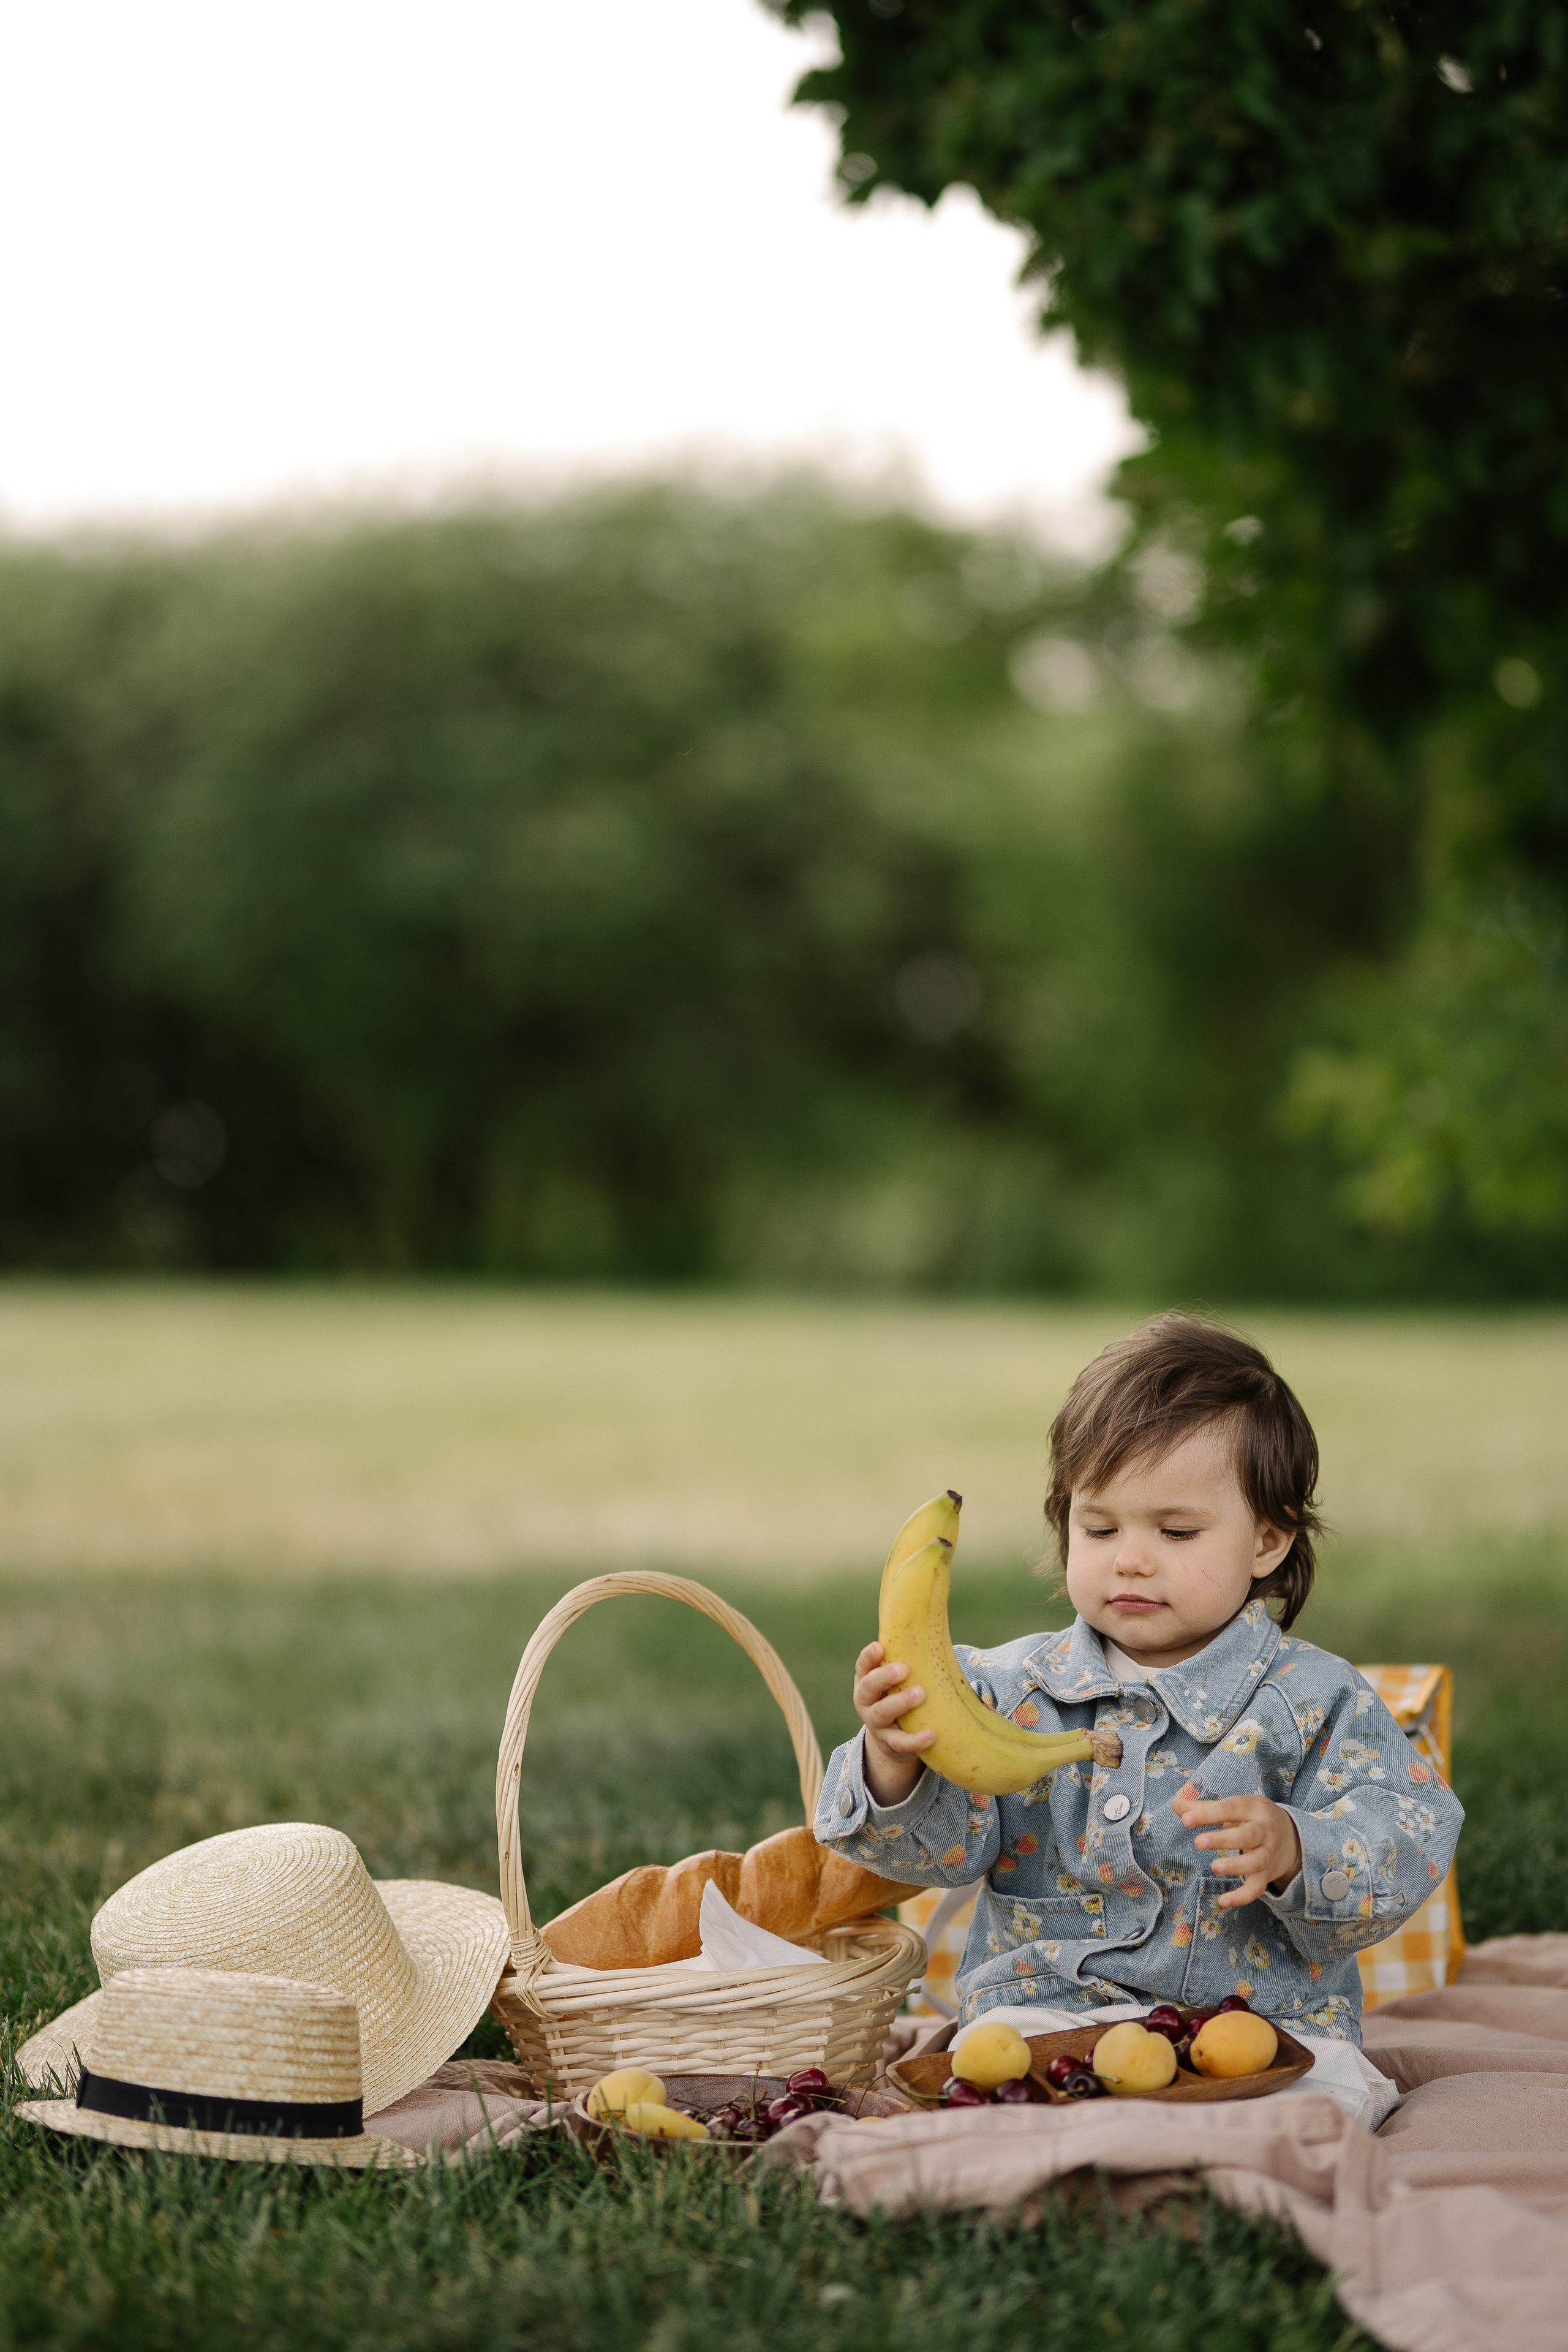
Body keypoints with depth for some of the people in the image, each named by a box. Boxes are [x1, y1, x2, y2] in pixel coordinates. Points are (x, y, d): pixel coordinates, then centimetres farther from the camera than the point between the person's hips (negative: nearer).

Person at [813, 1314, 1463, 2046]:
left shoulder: (1315, 1703, 2)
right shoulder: (1016, 1690, 9)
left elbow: (1409, 1839, -5)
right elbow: (940, 1841, 1)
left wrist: (1293, 1852, -25)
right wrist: (893, 1762, -22)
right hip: (1033, 2020, 2)